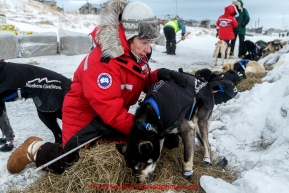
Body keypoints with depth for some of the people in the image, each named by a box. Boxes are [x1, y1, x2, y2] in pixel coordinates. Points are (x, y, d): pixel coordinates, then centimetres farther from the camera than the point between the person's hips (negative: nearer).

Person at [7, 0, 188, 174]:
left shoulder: (135, 53, -6)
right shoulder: (102, 62, -32)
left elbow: (142, 83, 1)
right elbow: (111, 111, -32)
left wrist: (159, 75, -19)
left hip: (115, 115, 8)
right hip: (85, 118, -8)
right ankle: (37, 149, 19)